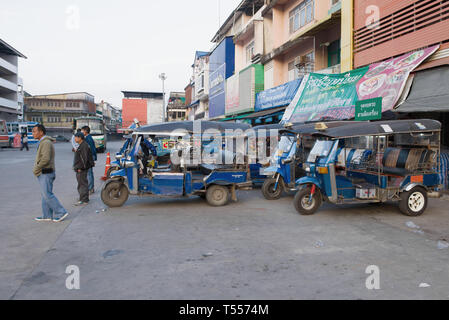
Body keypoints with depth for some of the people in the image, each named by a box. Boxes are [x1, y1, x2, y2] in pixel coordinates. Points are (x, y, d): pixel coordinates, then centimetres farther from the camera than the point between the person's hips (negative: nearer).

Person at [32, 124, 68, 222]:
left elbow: (45, 159, -24)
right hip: (44, 173, 10)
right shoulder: (43, 142, 17)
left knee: (48, 195, -8)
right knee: (46, 195, 11)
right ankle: (47, 215, 17)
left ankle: (61, 213, -3)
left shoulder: (46, 142, -16)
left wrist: (35, 170, -15)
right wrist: (36, 169, 8)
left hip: (45, 173, -10)